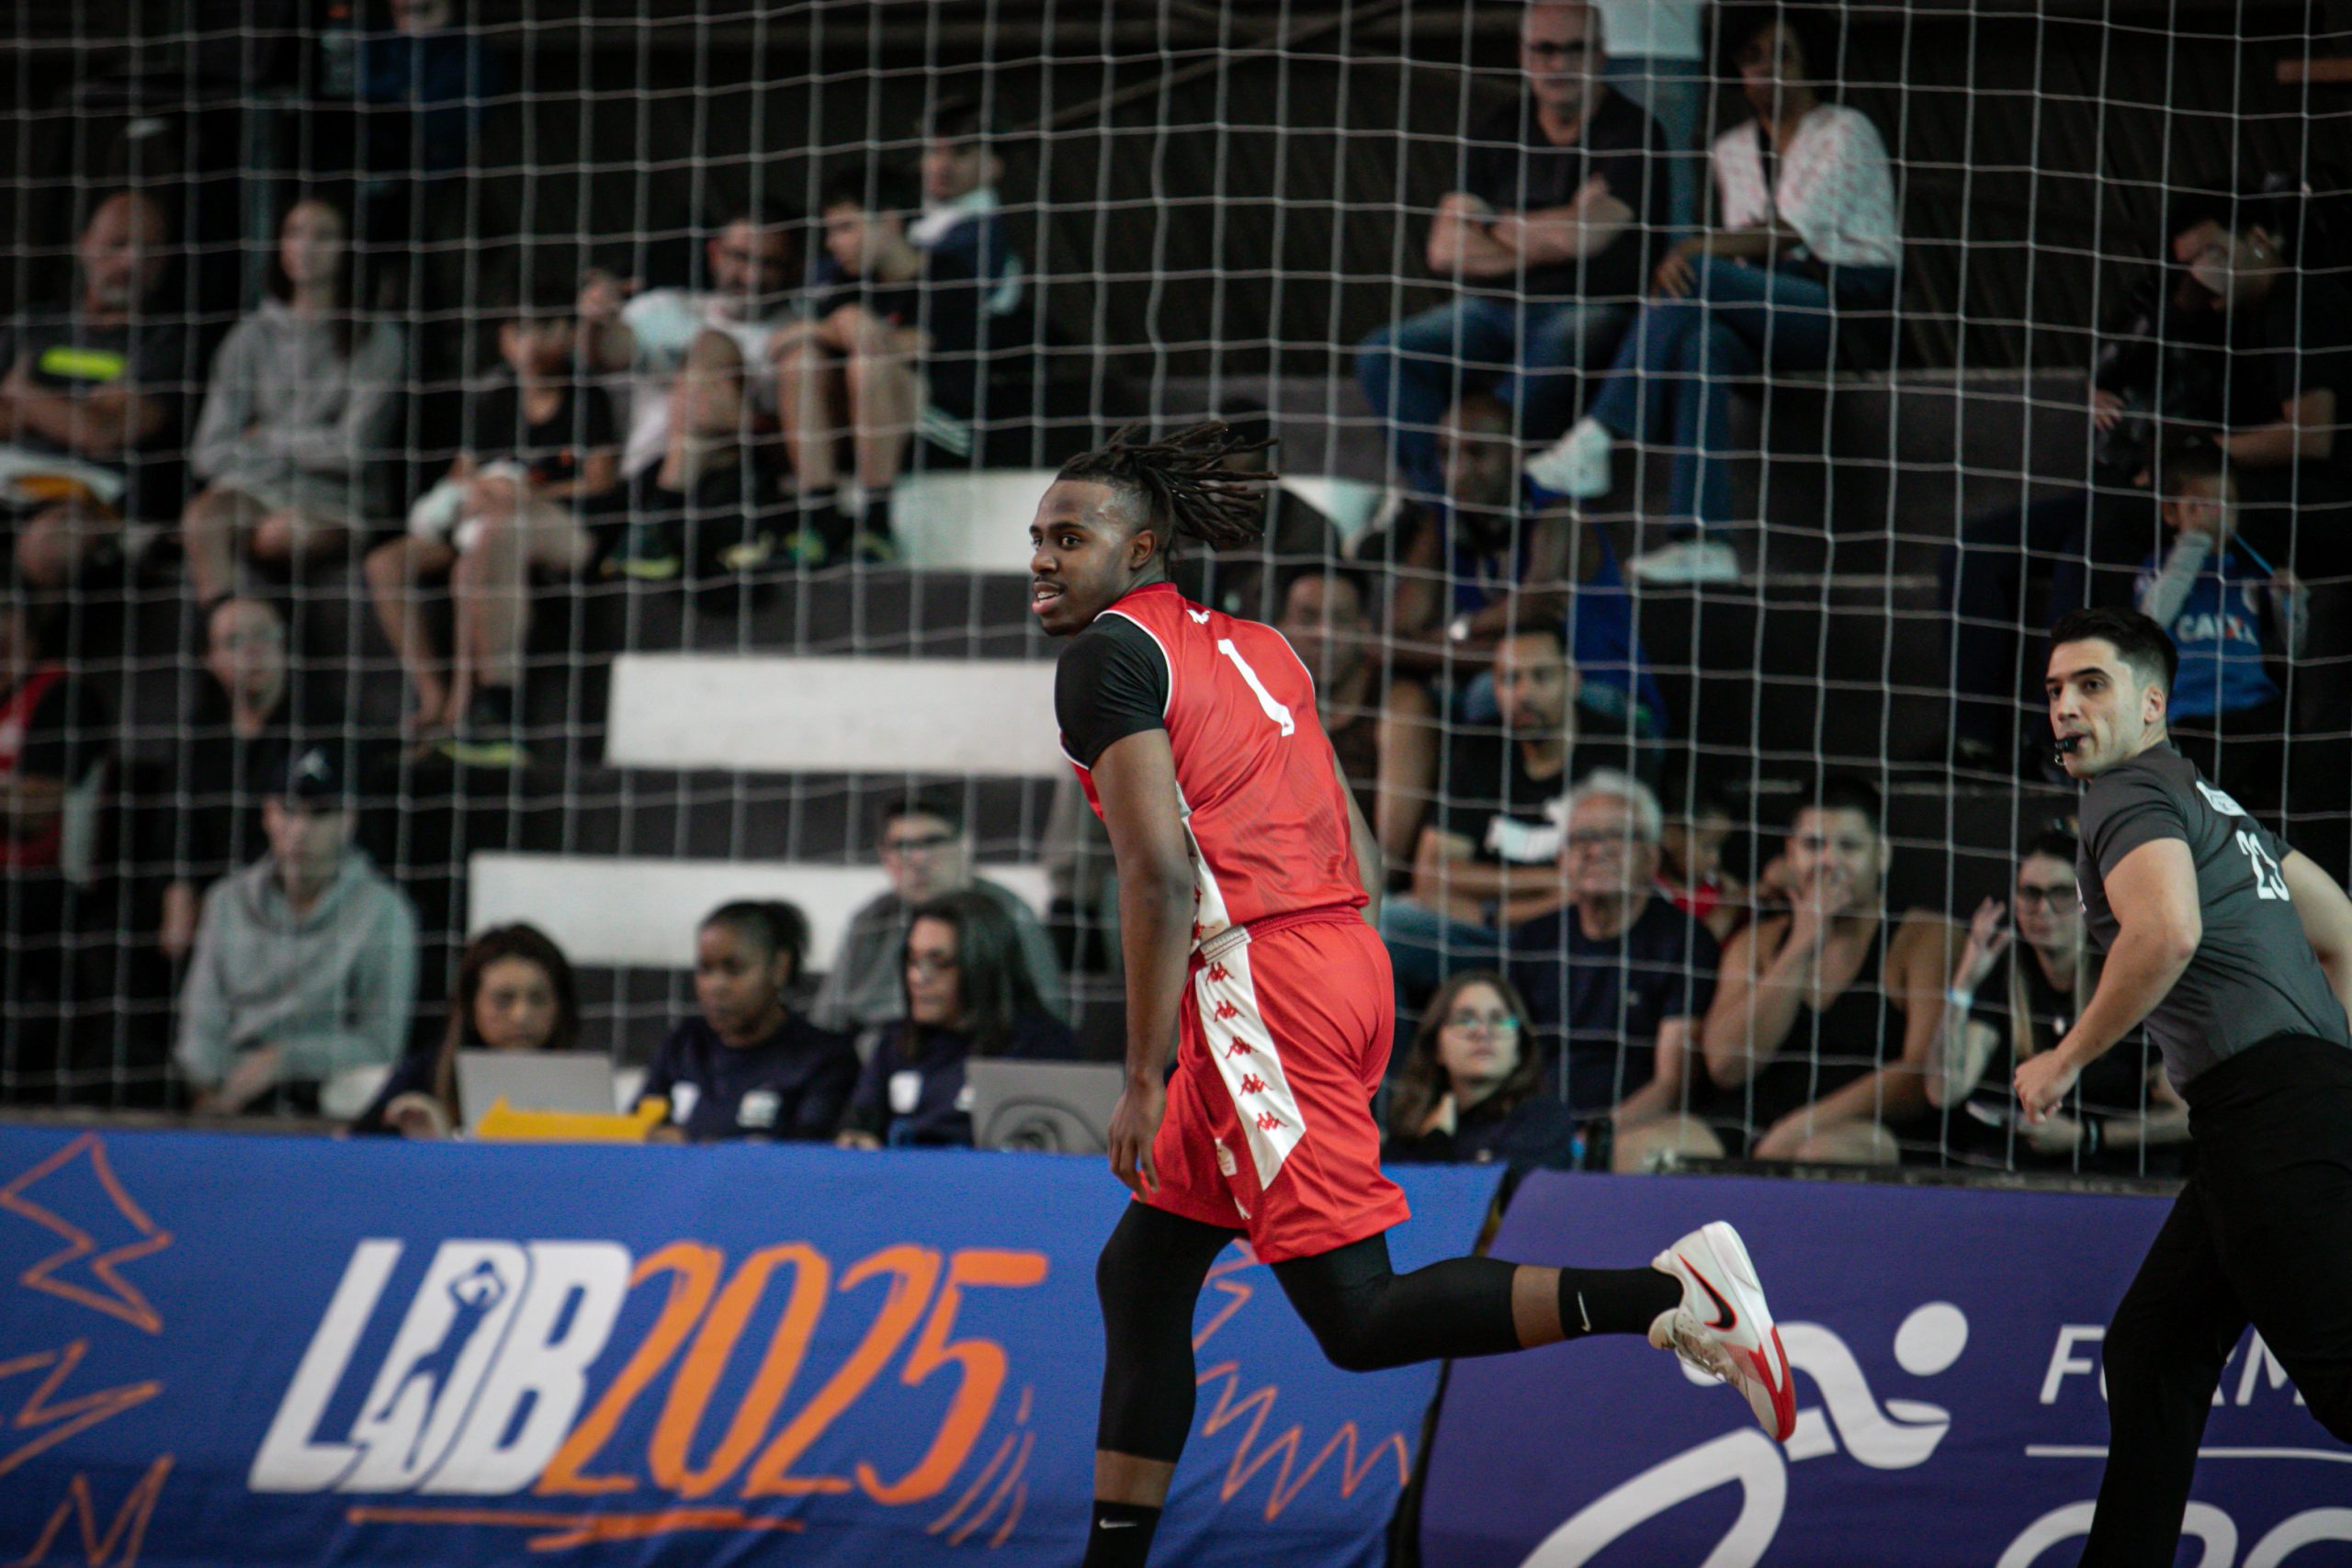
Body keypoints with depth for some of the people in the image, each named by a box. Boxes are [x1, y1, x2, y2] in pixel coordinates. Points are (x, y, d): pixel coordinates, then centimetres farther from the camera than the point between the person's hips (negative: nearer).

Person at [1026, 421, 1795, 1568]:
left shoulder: (1107, 655, -5)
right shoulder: (1252, 645, 20)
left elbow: (1160, 874, -15)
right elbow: (1358, 857, 20)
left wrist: (1145, 1081, -14)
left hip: (1251, 985, -9)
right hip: (1347, 960, 9)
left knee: (1359, 1319, -11)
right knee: (1139, 1276, 16)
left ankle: (1671, 1292, -22)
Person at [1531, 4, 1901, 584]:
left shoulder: (1847, 133, 1)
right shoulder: (1732, 151, 21)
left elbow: (1793, 231, -12)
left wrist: (1700, 250, -22)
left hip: (1853, 309, -5)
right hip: (1767, 313, 5)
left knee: (1696, 277, -28)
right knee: (1702, 345, -32)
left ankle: (1594, 443, -33)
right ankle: (1703, 541, -43)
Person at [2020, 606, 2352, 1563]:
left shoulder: (2132, 795, -3)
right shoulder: (2207, 801, 27)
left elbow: (2168, 932, -23)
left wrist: (2067, 1060, -11)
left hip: (2267, 1106, -10)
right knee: (2149, 1352, 15)